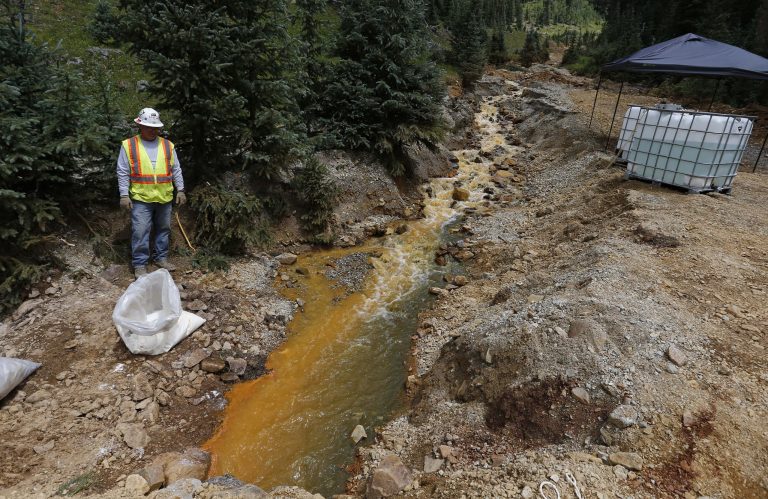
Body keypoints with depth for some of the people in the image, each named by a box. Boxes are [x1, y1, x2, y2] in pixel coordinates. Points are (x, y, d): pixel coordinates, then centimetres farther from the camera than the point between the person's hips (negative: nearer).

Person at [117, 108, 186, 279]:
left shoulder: (167, 145, 8)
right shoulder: (128, 145, 0)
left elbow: (176, 170, 11)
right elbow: (123, 173, -1)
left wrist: (180, 190, 5)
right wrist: (124, 195, -7)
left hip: (164, 198, 3)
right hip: (141, 199, -3)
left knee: (163, 229, 13)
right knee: (140, 232, -3)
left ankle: (161, 257, 28)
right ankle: (139, 264, 7)